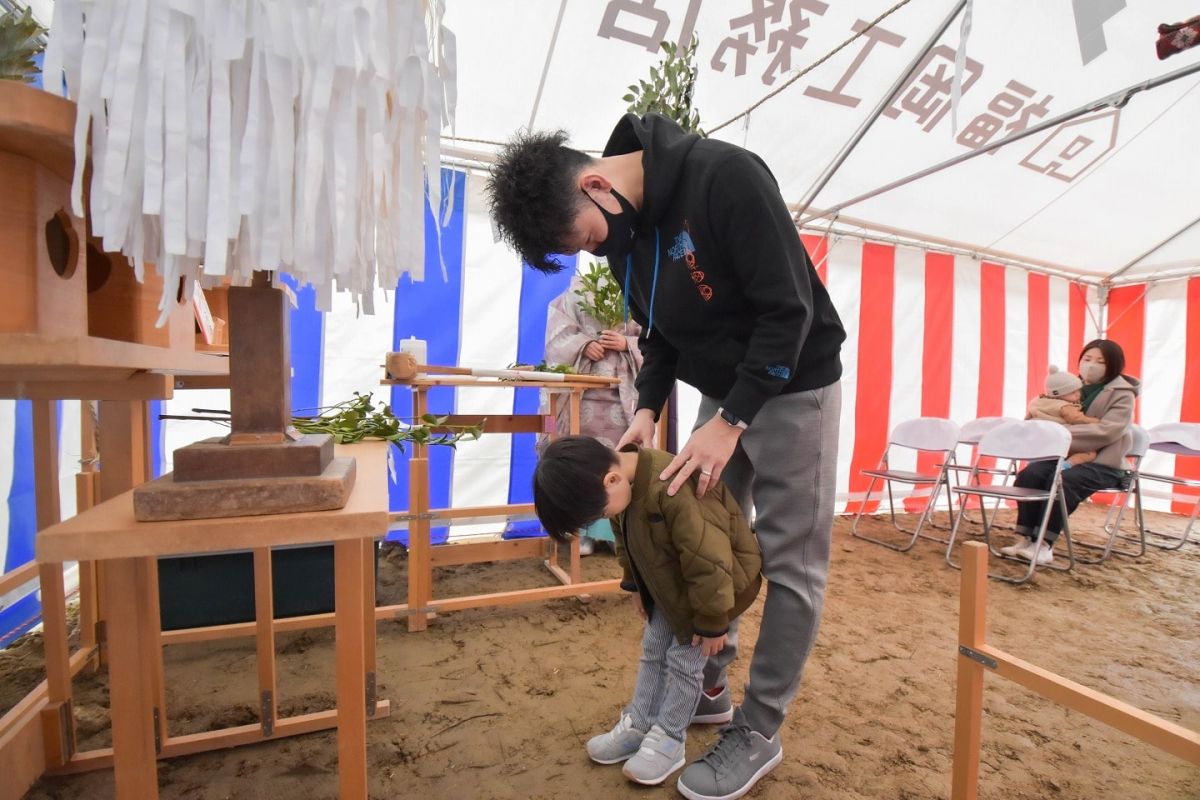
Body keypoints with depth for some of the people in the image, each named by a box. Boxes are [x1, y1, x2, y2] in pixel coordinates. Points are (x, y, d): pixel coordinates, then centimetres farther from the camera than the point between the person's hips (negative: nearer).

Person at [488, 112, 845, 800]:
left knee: (791, 561, 1)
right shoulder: (624, 227, -2)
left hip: (792, 386, -6)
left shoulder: (726, 176, -24)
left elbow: (789, 309, -24)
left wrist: (731, 422, -25)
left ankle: (759, 730, 17)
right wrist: (649, 407, -7)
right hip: (720, 394, 7)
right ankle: (710, 689, 33)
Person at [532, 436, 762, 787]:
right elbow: (626, 541, 7)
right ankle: (638, 726, 28)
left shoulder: (672, 491, -42)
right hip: (671, 582, 8)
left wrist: (711, 622, -22)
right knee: (652, 649, 13)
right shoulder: (623, 488, -13)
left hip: (718, 578, -8)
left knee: (684, 658, 0)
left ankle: (669, 740, 19)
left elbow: (708, 561, -34)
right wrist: (636, 587, 13)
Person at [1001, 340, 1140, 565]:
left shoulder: (1122, 394, -2)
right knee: (1029, 475, -25)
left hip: (1102, 462, -4)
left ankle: (1045, 545, -29)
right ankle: (1027, 539, -24)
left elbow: (1107, 431, -18)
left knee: (1061, 481, -34)